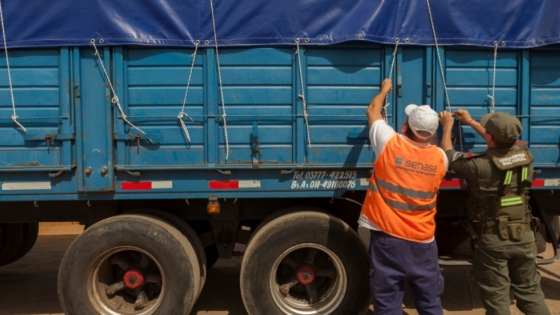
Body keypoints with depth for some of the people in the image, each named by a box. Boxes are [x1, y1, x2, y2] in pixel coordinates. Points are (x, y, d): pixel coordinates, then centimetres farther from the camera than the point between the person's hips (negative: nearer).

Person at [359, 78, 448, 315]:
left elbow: (373, 111, 8)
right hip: (422, 241, 3)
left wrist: (385, 89, 26)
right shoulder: (440, 157, -2)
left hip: (387, 237, -2)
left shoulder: (390, 144, -11)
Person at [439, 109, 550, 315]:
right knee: (530, 291, 20)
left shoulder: (481, 165, -22)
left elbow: (448, 156, -5)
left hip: (492, 240, -5)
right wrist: (471, 122, 25)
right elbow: (502, 142, 17)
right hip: (524, 236, 5)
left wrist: (447, 126, 11)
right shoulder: (524, 154, -5)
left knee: (496, 298, 7)